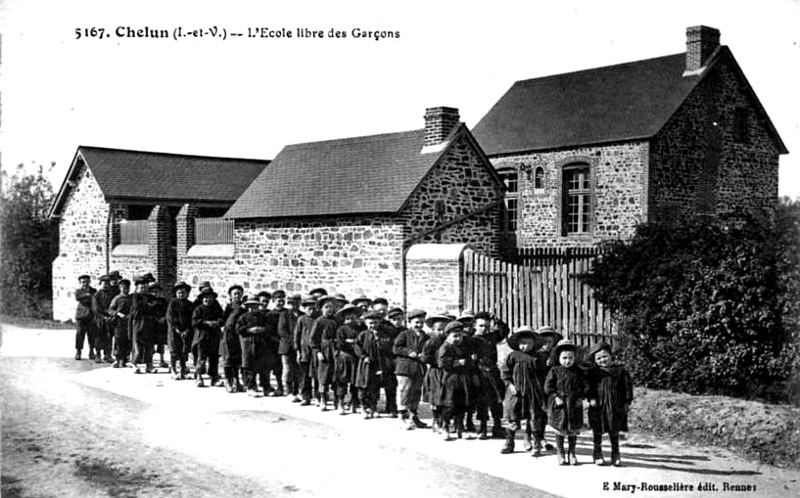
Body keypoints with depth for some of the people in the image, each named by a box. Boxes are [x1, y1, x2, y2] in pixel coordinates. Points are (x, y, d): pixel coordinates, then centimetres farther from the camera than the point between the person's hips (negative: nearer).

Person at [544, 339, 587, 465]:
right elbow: (548, 386, -3)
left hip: (574, 404, 2)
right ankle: (561, 454, 14)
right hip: (559, 404, -2)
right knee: (560, 429, 4)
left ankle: (572, 453, 21)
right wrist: (556, 397, -13)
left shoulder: (578, 372, 5)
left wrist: (581, 398, -4)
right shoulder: (554, 371, -2)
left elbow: (584, 386, 10)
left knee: (573, 430, 8)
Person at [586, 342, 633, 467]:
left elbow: (627, 386, 5)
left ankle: (616, 455, 19)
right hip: (598, 406, 0)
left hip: (616, 406, 0)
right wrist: (591, 398, -15)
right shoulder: (592, 372, 2)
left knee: (614, 432, 7)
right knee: (597, 431, 8)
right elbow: (588, 386, -1)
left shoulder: (620, 370, 3)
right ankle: (597, 454, 21)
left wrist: (627, 401, 1)